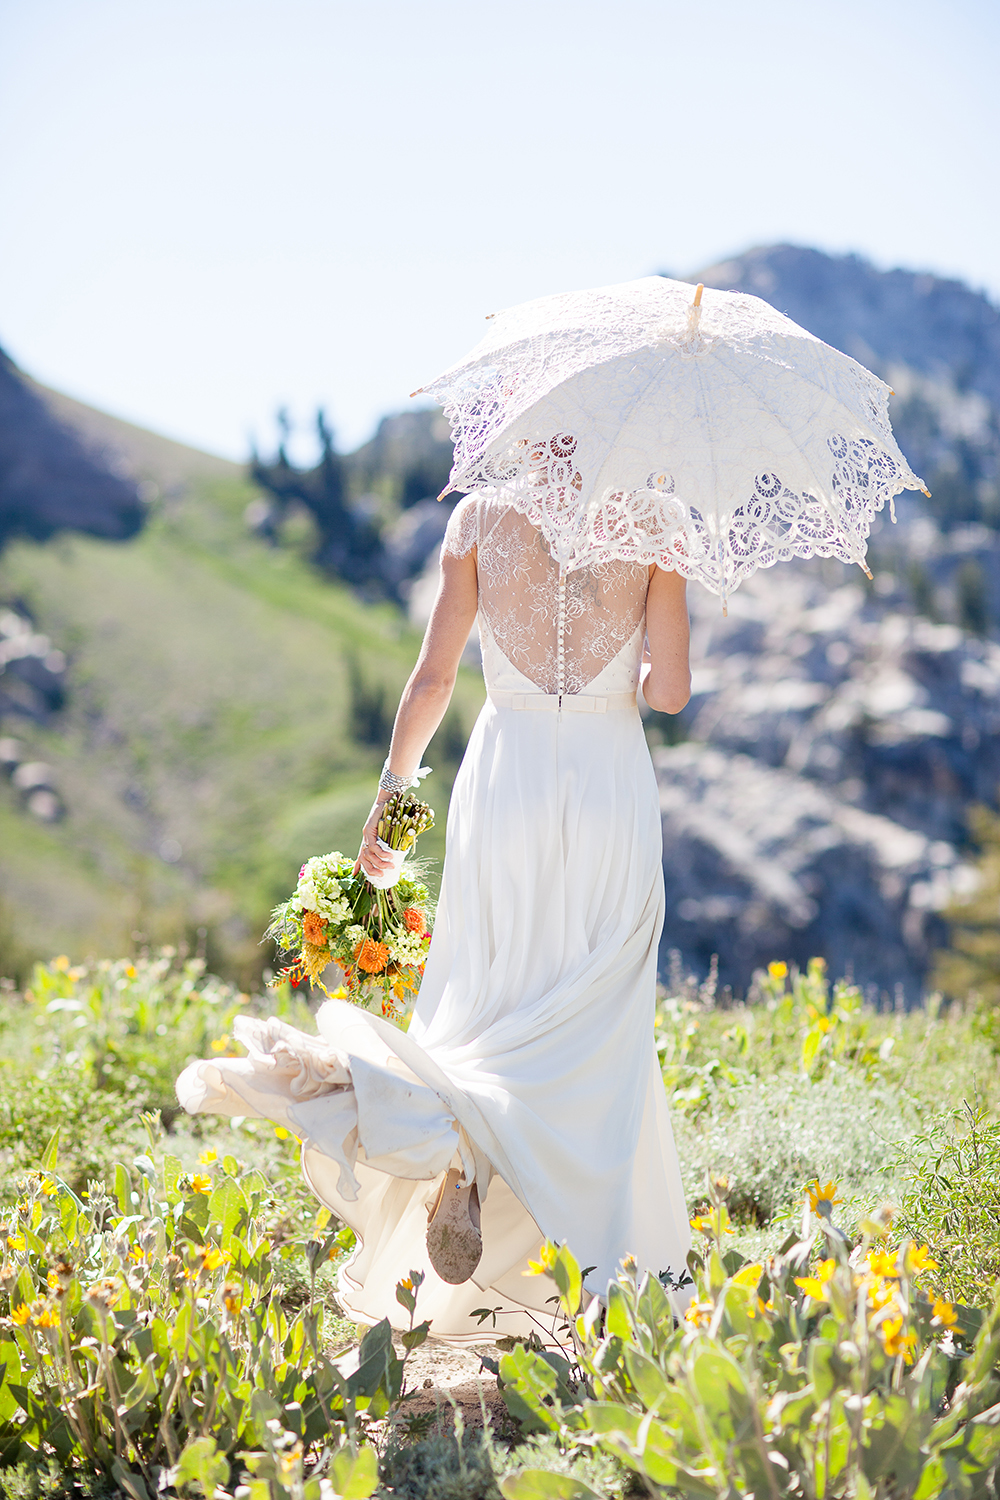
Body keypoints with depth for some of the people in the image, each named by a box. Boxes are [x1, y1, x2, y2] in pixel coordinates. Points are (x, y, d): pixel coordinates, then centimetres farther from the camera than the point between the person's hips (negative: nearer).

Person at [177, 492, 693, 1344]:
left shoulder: (481, 515, 1)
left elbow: (433, 678, 1)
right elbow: (670, 694, -6)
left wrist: (392, 791, 13)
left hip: (505, 779, 2)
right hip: (612, 786, -1)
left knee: (492, 1005, 14)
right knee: (590, 1025, 7)